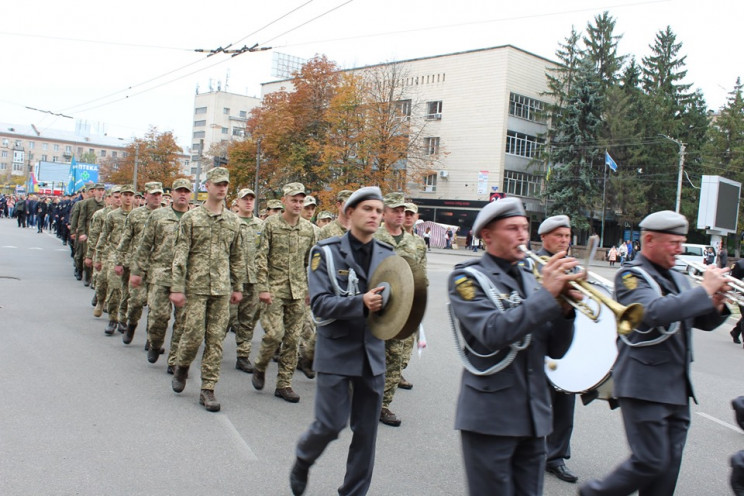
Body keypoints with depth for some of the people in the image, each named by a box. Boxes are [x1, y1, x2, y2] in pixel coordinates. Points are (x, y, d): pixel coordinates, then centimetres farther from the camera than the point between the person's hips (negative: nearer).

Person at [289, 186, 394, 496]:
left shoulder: (387, 256, 5)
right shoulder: (327, 252, -5)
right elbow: (320, 304, -14)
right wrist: (360, 303, -28)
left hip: (372, 353, 4)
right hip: (336, 351, -3)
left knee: (366, 430, 9)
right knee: (331, 424, -3)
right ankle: (303, 459, 31)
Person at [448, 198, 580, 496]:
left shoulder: (530, 278, 12)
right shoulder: (467, 279, -5)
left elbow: (555, 350, 9)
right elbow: (492, 333, -23)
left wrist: (564, 308, -8)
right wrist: (546, 294, -22)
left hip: (533, 415, 6)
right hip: (490, 416, -5)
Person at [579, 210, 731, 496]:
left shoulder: (677, 279, 14)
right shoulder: (632, 276, -10)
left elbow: (702, 322, 19)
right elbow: (655, 311, -28)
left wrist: (716, 306, -3)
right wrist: (705, 289, -20)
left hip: (678, 388, 8)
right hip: (645, 386, -8)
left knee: (669, 466, 11)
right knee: (651, 461, -5)